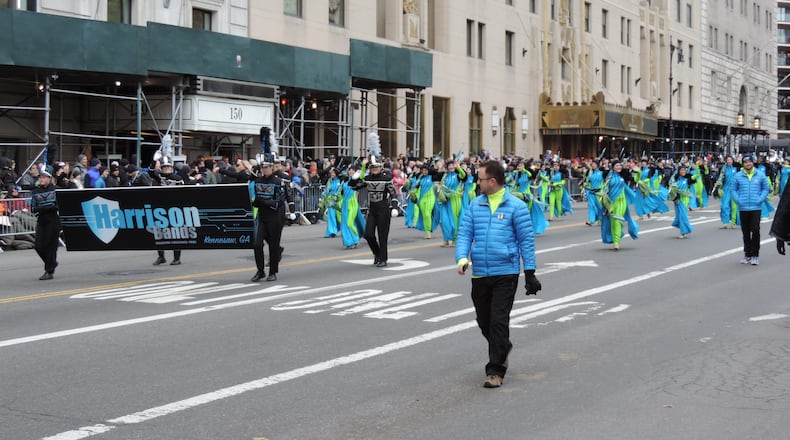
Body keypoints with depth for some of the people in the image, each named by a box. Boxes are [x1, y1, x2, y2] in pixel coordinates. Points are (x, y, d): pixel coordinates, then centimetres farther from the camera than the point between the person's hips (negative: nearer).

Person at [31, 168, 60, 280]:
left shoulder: (55, 189, 0)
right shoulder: (36, 192, 9)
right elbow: (33, 208, 2)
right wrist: (48, 208, -12)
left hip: (53, 221, -4)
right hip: (41, 221, 4)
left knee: (51, 245, -4)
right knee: (39, 246, 0)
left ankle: (49, 271, 2)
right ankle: (52, 263, 26)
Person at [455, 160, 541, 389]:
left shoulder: (515, 206, -5)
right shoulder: (475, 205, 7)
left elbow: (526, 240, -3)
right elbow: (464, 233, 6)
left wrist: (530, 273, -4)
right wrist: (462, 258, -13)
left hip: (506, 273, -5)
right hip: (480, 274, 5)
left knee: (499, 321, -7)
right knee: (484, 321, 14)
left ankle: (495, 370, 1)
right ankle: (502, 348, 41)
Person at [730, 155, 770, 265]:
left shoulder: (760, 175, 3)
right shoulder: (738, 176, 4)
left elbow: (766, 189, 7)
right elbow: (733, 190, 8)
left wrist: (760, 199, -7)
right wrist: (738, 200, -6)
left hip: (756, 208, -1)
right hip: (743, 208, 2)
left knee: (755, 230, -9)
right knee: (745, 232, 8)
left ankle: (755, 255, -1)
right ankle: (747, 254, 18)